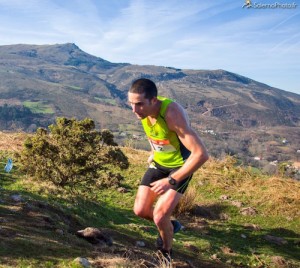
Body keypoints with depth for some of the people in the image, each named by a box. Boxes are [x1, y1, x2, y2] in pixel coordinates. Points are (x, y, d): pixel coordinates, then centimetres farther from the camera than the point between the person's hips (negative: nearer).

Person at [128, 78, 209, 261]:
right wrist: (154, 152, 9)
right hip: (159, 163, 6)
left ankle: (167, 253, 16)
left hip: (180, 166, -6)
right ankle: (170, 226, 32)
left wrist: (171, 181, -38)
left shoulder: (172, 113, -36)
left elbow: (202, 154, -41)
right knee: (140, 210, 1)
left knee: (159, 216, -15)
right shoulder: (143, 110, -15)